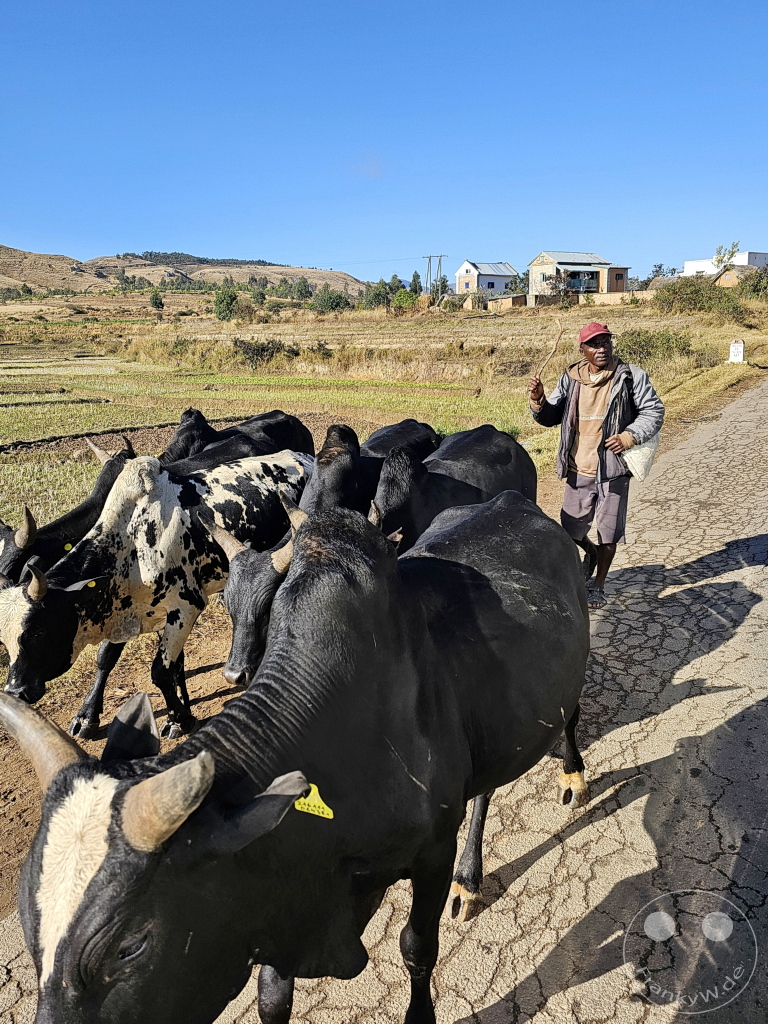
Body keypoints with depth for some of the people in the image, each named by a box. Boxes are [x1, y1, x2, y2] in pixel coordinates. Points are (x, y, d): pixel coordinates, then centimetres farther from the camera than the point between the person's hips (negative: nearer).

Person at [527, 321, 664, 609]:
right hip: (578, 470, 3)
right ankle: (591, 553, 44)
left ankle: (598, 585, 27)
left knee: (608, 531, 8)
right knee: (571, 528, 11)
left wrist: (629, 437, -15)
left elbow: (654, 411, -1)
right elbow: (551, 417, 7)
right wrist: (538, 400, -13)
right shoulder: (570, 379, 4)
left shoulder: (631, 377, -5)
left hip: (612, 470, -2)